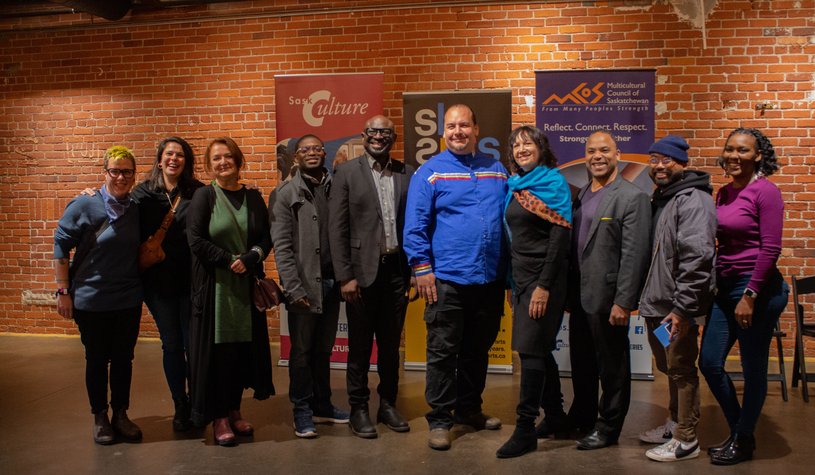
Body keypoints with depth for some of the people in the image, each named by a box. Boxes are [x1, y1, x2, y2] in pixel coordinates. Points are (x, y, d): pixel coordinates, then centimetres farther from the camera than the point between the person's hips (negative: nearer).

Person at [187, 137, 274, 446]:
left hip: (246, 284, 4)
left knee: (244, 346, 7)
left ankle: (234, 410, 20)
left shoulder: (253, 197, 8)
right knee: (217, 348, 1)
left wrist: (249, 259, -13)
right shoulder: (204, 196, -2)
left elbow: (266, 237, 5)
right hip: (214, 285, -4)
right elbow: (196, 240, -10)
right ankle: (218, 417, 12)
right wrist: (230, 260, -15)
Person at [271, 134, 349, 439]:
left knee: (324, 349, 14)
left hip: (331, 281, 4)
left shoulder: (334, 189, 9)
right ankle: (302, 411, 17)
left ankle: (322, 405, 27)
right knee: (302, 351, 5)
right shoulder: (286, 194, -2)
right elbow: (281, 245, -8)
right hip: (304, 285, -4)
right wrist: (294, 288, -14)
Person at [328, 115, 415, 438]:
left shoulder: (407, 174, 6)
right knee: (360, 346, 7)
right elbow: (337, 228, -5)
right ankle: (358, 409, 20)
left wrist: (417, 269, 2)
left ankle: (388, 405, 28)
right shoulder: (347, 173, -2)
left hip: (396, 270, 3)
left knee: (391, 343, 14)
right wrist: (344, 276, -10)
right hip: (363, 270, -3)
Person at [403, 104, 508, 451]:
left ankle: (469, 409, 31)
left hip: (490, 279, 5)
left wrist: (508, 270, 11)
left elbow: (509, 218, 15)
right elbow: (415, 225, -5)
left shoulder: (496, 170, 11)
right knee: (443, 352, 1)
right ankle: (439, 419, 11)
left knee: (478, 350, 16)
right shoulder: (430, 172, -2)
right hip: (447, 279, -4)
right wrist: (422, 267, -12)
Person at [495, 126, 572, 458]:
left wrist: (544, 286, -19)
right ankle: (556, 414, 26)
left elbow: (560, 236, -14)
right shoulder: (516, 185, 13)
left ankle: (525, 430, -3)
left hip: (543, 277, -7)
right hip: (520, 275, 7)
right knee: (540, 349, 13)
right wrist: (511, 282, 14)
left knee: (531, 348, -8)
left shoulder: (553, 183, -8)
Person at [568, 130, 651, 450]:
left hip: (606, 297, -7)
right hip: (579, 295, 7)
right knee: (581, 362, 19)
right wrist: (568, 291, 11)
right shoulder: (581, 195, 12)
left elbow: (634, 255, -16)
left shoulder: (632, 198, -11)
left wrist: (623, 302, -19)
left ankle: (608, 428, 21)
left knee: (611, 365, 7)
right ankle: (581, 417, 35)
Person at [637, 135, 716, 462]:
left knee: (681, 369, 1)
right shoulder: (659, 199, 16)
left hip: (677, 308, -9)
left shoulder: (693, 200, -14)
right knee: (669, 367, 20)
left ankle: (686, 441, 12)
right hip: (657, 303, 9)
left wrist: (683, 307, -25)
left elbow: (696, 258, -24)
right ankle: (675, 423, 37)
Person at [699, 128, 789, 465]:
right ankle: (738, 432, 28)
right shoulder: (723, 193, 11)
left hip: (757, 288, -7)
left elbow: (770, 249, -15)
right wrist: (713, 283, 11)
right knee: (710, 363, 9)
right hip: (724, 286, 8)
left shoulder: (765, 192, -11)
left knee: (753, 369, 5)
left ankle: (743, 442, 22)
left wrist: (750, 296, -17)